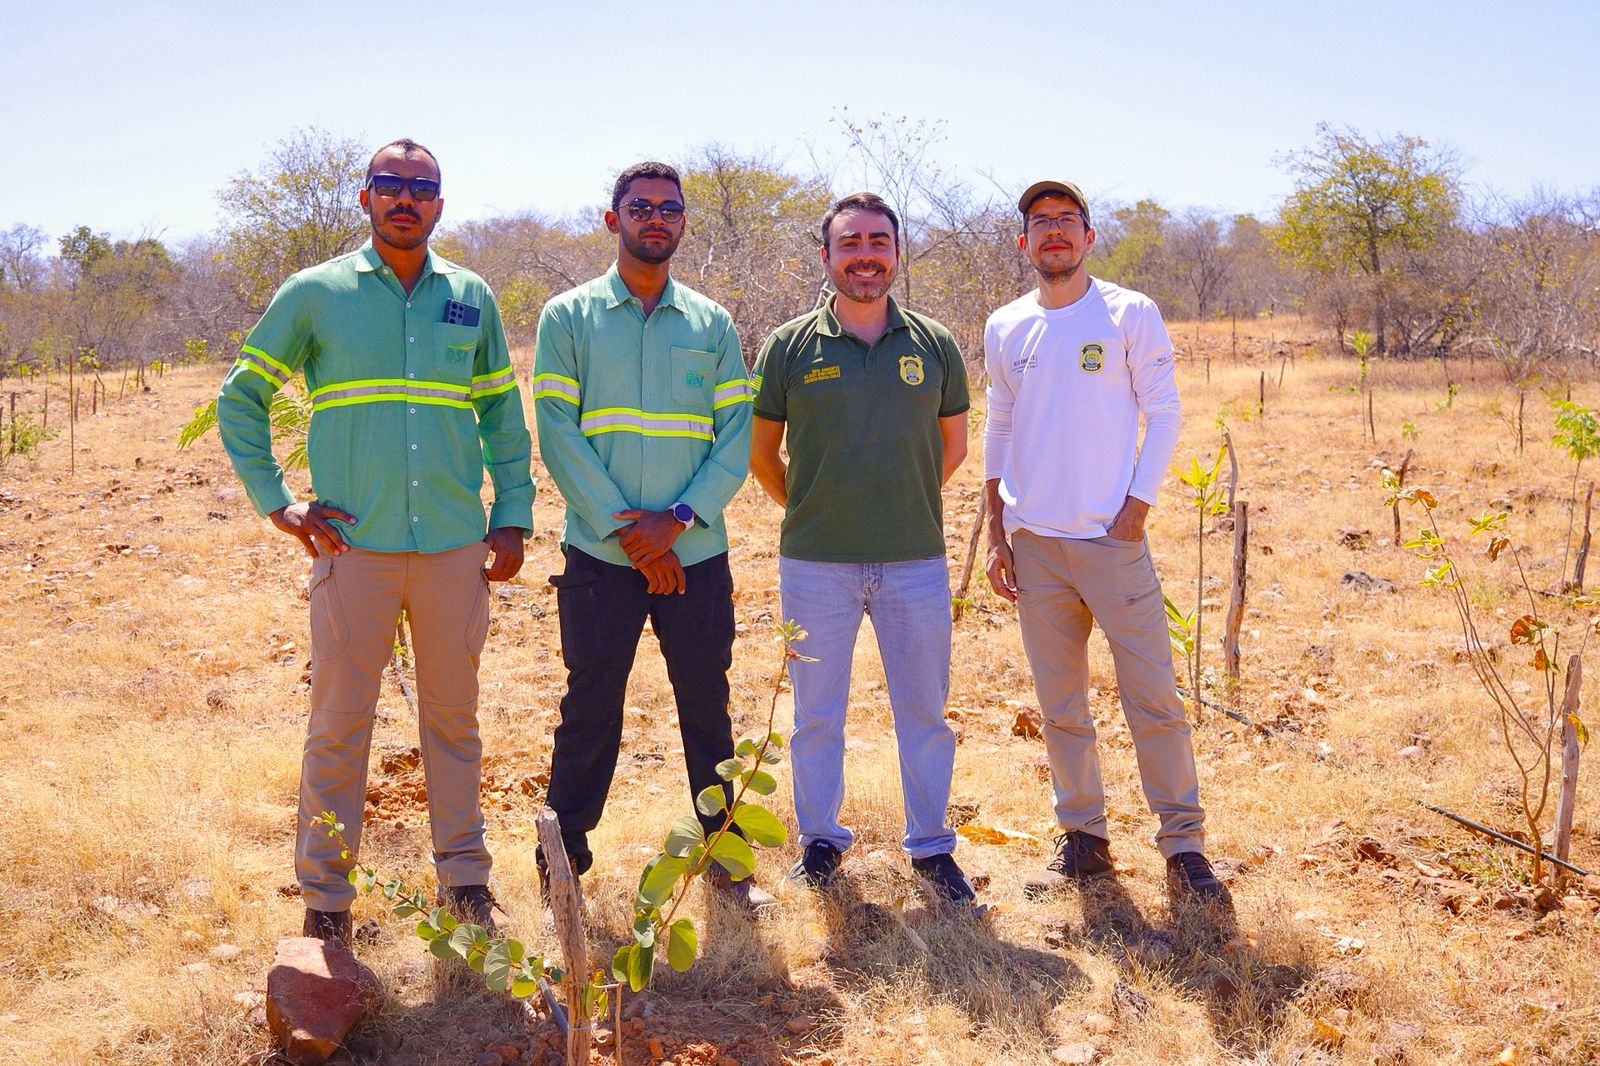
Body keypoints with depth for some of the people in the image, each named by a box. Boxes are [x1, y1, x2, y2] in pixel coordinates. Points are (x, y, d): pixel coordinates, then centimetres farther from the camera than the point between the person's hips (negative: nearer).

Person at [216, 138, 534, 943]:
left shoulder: (471, 299, 9)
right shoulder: (314, 294, 3)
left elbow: (502, 414, 16)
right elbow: (240, 397, 9)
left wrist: (513, 515, 8)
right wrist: (275, 500, 1)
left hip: (455, 545, 2)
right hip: (353, 545, -2)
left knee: (453, 717, 11)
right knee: (339, 723, 2)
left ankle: (464, 877, 23)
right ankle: (325, 898, 15)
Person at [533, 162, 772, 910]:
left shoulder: (712, 324, 8)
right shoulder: (568, 317, 2)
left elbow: (736, 435, 2)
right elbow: (558, 432, -6)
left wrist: (679, 517, -12)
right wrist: (625, 528, -13)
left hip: (695, 553, 2)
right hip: (600, 554, -2)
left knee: (707, 706, 10)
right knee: (590, 708, 5)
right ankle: (563, 856, 19)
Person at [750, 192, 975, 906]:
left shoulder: (934, 345, 4)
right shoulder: (789, 347, -1)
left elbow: (954, 444, 15)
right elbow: (761, 450, 9)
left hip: (916, 560, 1)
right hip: (815, 563, -1)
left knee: (925, 711, 9)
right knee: (817, 713, 10)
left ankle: (931, 845, 25)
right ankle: (819, 840, 28)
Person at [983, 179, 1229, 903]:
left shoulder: (1130, 314, 0)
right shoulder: (1004, 329, 9)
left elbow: (1164, 415, 0)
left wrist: (1137, 508, -9)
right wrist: (997, 535, 9)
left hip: (1112, 538, -3)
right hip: (1034, 544, 3)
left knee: (1154, 699, -2)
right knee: (1060, 707, 9)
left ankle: (1184, 846, 9)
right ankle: (1083, 837, 22)